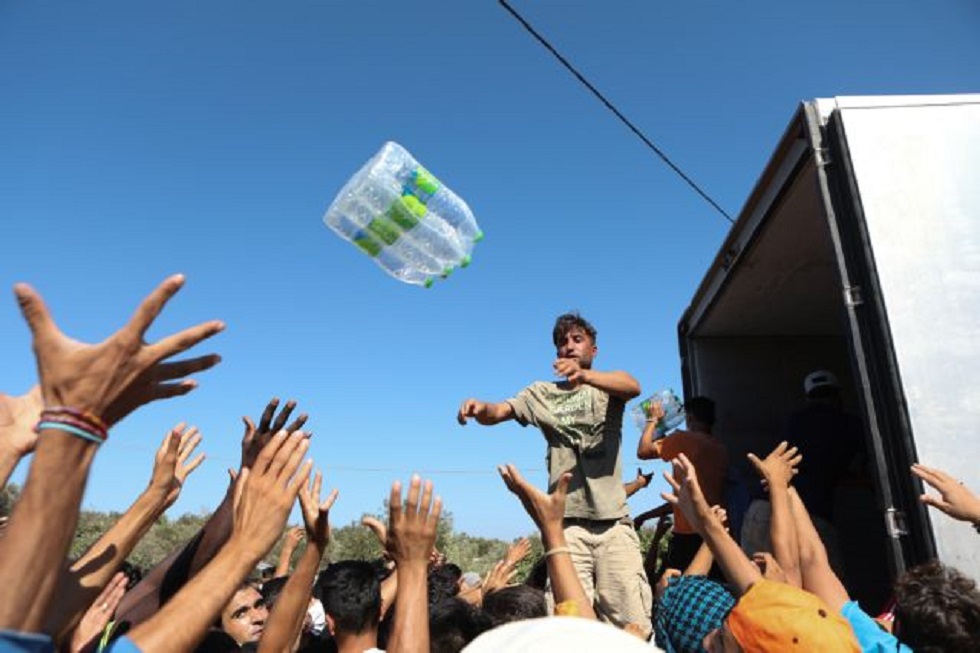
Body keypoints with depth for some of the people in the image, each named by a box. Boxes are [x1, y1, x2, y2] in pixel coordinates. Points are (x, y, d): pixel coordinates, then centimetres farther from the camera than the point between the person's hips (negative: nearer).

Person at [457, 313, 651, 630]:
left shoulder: (608, 385, 9)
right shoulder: (542, 392, 14)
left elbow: (633, 387, -15)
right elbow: (498, 412, 1)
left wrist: (584, 375, -36)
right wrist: (481, 408, -24)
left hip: (613, 519, -1)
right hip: (566, 520, 1)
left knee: (634, 623, -3)